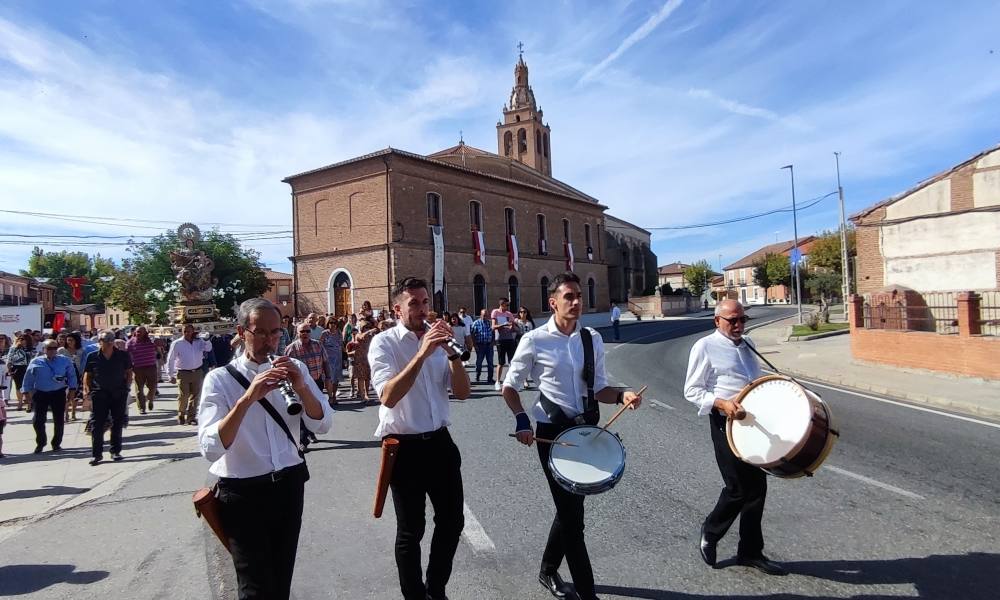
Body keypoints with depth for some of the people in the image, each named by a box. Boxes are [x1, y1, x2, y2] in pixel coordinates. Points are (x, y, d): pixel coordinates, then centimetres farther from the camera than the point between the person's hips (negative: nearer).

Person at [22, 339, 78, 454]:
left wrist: (72, 389, 1)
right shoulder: (35, 362, 0)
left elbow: (72, 375, 4)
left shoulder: (65, 361, 0)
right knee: (38, 420, 1)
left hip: (58, 393, 0)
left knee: (59, 420, 6)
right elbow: (28, 378, 5)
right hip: (40, 393, 0)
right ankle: (40, 444, 21)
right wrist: (27, 392, 3)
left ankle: (56, 443, 21)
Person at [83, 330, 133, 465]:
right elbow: (87, 375, 7)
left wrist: (127, 387, -2)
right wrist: (87, 389, -5)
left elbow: (129, 372, 8)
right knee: (97, 425, -1)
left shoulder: (123, 355, 1)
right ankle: (96, 453, 7)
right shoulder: (93, 357, 1)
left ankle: (116, 451, 20)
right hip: (99, 394, -1)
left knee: (118, 424, 9)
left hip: (119, 394, 1)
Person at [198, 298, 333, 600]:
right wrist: (247, 399, -34)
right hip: (243, 492, -4)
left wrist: (301, 388, -23)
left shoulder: (293, 369, 1)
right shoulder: (219, 379, -11)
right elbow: (210, 448, -23)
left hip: (289, 485, 4)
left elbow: (322, 425, -7)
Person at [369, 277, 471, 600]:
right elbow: (388, 397, -25)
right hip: (405, 446, -5)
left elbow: (462, 392, 0)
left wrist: (452, 352, -14)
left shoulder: (437, 339, 5)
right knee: (410, 531, 10)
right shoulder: (384, 343, -10)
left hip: (439, 441, 5)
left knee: (452, 520, 17)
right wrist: (422, 353, -30)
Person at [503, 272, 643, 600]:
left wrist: (621, 396, -13)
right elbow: (510, 387, -2)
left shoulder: (593, 339, 2)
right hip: (552, 431, -5)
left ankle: (548, 570, 43)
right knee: (572, 511, 0)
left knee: (570, 506, 18)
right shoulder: (534, 340, -11)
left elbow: (598, 388, 7)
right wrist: (522, 420, -16)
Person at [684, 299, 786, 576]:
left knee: (757, 486, 10)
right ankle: (710, 532, 24)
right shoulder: (705, 347, -8)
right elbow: (692, 390, -10)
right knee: (739, 488, -3)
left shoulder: (746, 344, 14)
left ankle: (751, 551, 26)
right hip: (726, 424, -7)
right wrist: (722, 403, -24)